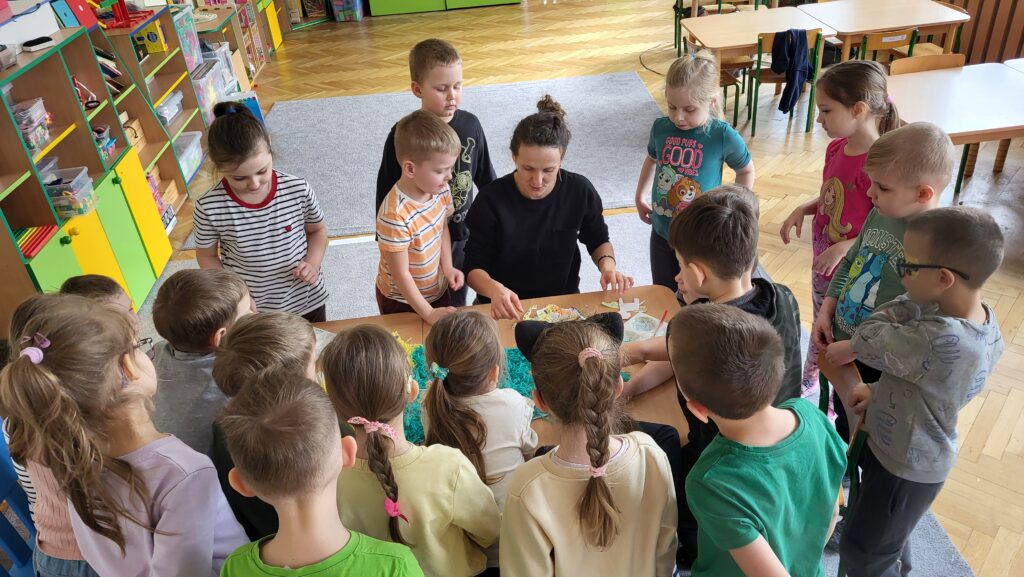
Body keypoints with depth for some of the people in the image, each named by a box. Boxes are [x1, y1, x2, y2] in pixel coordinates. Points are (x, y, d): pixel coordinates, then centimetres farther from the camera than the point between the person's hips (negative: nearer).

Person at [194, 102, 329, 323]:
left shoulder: (298, 190, -17)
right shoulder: (210, 209, -19)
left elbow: (317, 230, 2)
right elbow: (207, 256, -2)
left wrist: (313, 263, -15)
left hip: (306, 301, 1)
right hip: (250, 312, -1)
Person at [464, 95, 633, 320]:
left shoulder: (580, 191, -7)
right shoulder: (491, 200, -14)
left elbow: (598, 240, 12)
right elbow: (474, 268, -8)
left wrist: (607, 264, -9)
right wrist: (494, 289, -29)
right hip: (505, 309, -1)